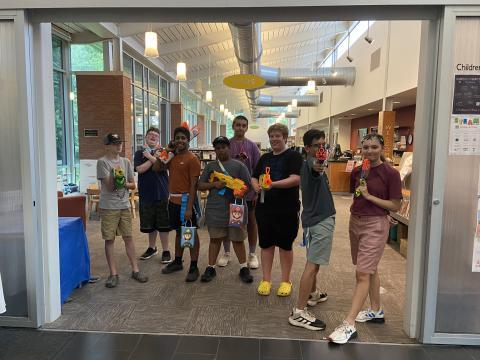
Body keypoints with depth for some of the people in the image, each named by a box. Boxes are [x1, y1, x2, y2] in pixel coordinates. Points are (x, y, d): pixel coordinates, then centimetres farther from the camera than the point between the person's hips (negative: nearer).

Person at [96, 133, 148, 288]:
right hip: (108, 207, -4)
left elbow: (133, 185, 11)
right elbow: (109, 186, -9)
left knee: (128, 237, 8)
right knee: (109, 239, 3)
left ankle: (135, 270, 16)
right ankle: (113, 273, 13)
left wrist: (125, 184, -8)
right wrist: (114, 177, -25)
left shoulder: (126, 162, 9)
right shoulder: (102, 162, -6)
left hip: (124, 206, 4)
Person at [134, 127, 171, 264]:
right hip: (146, 193, 2)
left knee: (163, 224, 2)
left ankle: (166, 251, 13)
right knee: (149, 223, 13)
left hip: (161, 193, -1)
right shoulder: (139, 153, 6)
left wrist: (150, 156, -8)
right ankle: (151, 248, 31)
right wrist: (155, 157, -9)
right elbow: (139, 169, -10)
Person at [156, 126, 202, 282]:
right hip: (173, 201, 7)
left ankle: (194, 267, 11)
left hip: (185, 201, -7)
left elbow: (193, 185, -16)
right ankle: (177, 262, 33)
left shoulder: (192, 159, -12)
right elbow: (156, 168, 15)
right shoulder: (172, 157, 10)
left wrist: (189, 207, -21)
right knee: (179, 232, 19)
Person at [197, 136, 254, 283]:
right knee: (215, 239, 11)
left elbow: (248, 185, 1)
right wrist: (214, 184, -11)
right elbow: (200, 185, 6)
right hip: (214, 209, 2)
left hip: (235, 208, -2)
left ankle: (244, 268, 23)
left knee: (237, 239, 8)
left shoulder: (239, 165, 2)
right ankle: (211, 268, 23)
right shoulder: (210, 166, 8)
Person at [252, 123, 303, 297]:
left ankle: (286, 281, 25)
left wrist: (273, 184, -29)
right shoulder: (265, 157, 13)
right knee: (266, 244, 11)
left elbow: (295, 179, -17)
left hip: (286, 210, -4)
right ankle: (266, 280, 25)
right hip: (264, 208, 5)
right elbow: (254, 177, 14)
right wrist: (256, 186, -8)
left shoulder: (293, 156, -4)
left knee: (285, 245, 9)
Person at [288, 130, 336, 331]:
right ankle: (299, 312, -8)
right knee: (313, 264, -11)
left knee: (313, 261, 24)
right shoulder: (309, 163, -18)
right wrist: (316, 166, -65)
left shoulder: (313, 164, 12)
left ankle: (312, 294, 42)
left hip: (317, 218, 10)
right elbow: (312, 166, -45)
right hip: (320, 220, -10)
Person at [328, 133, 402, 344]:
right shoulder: (357, 172, 4)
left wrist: (370, 196, -17)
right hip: (356, 221, 7)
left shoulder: (390, 174, -11)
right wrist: (356, 210, 2)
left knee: (363, 273, -8)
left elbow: (395, 206, -10)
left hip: (375, 225, -6)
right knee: (370, 269, 20)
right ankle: (376, 311, 37)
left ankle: (349, 325, -5)